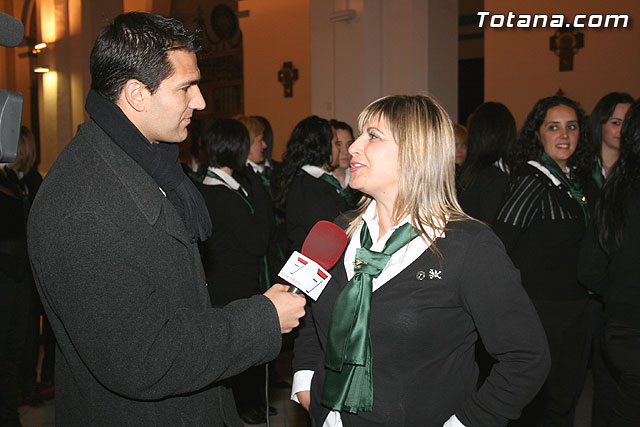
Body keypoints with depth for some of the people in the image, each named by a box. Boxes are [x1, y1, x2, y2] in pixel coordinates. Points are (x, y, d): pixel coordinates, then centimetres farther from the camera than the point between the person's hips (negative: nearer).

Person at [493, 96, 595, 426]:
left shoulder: (579, 179, 7)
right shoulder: (532, 180, -16)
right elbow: (498, 247, -20)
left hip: (575, 308, 7)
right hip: (540, 309, -7)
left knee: (567, 397, 16)